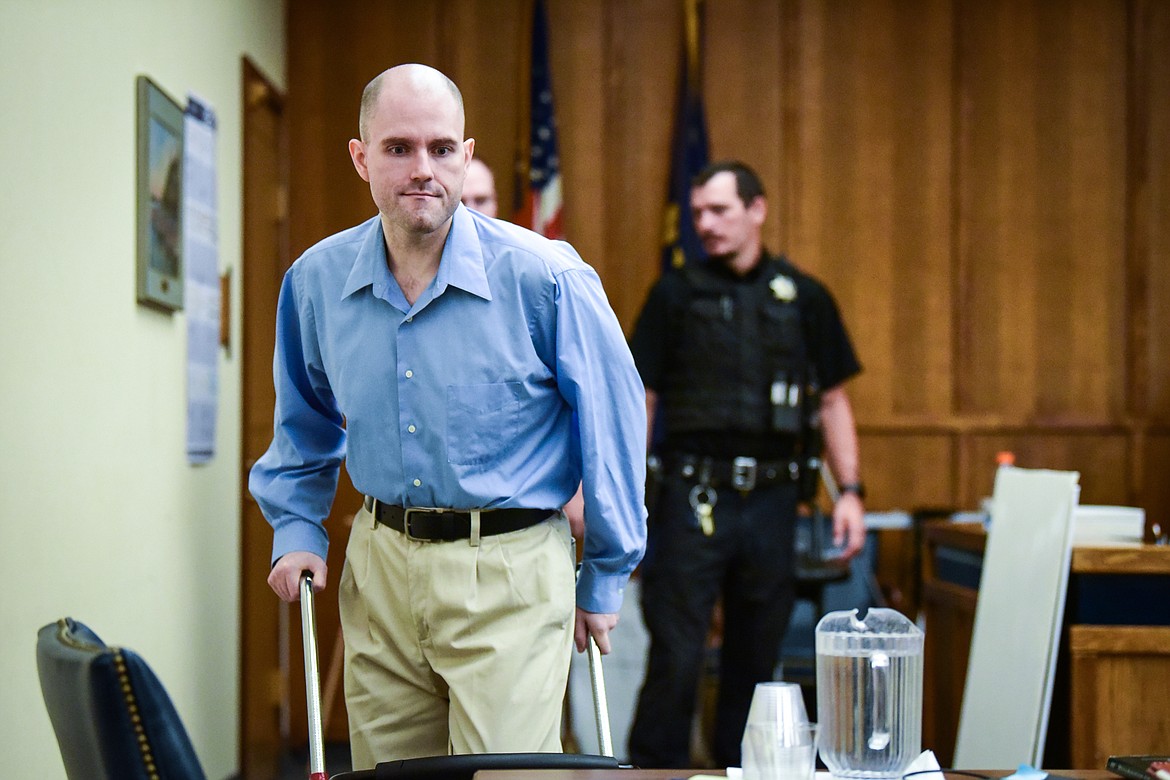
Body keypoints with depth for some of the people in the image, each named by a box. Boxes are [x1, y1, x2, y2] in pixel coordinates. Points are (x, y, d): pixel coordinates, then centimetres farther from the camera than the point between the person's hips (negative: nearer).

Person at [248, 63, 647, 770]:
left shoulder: (545, 277, -12)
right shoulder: (316, 280, 2)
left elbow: (614, 424, -2)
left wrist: (605, 578, 3)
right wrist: (297, 530, 12)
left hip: (509, 579, -4)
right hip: (378, 571, 4)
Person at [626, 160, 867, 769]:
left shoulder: (804, 299, 8)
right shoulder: (675, 295, 3)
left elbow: (832, 400, 12)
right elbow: (639, 400, 3)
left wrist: (850, 490, 4)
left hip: (772, 500, 2)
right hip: (693, 495, -2)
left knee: (757, 651, 10)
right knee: (675, 653, -5)